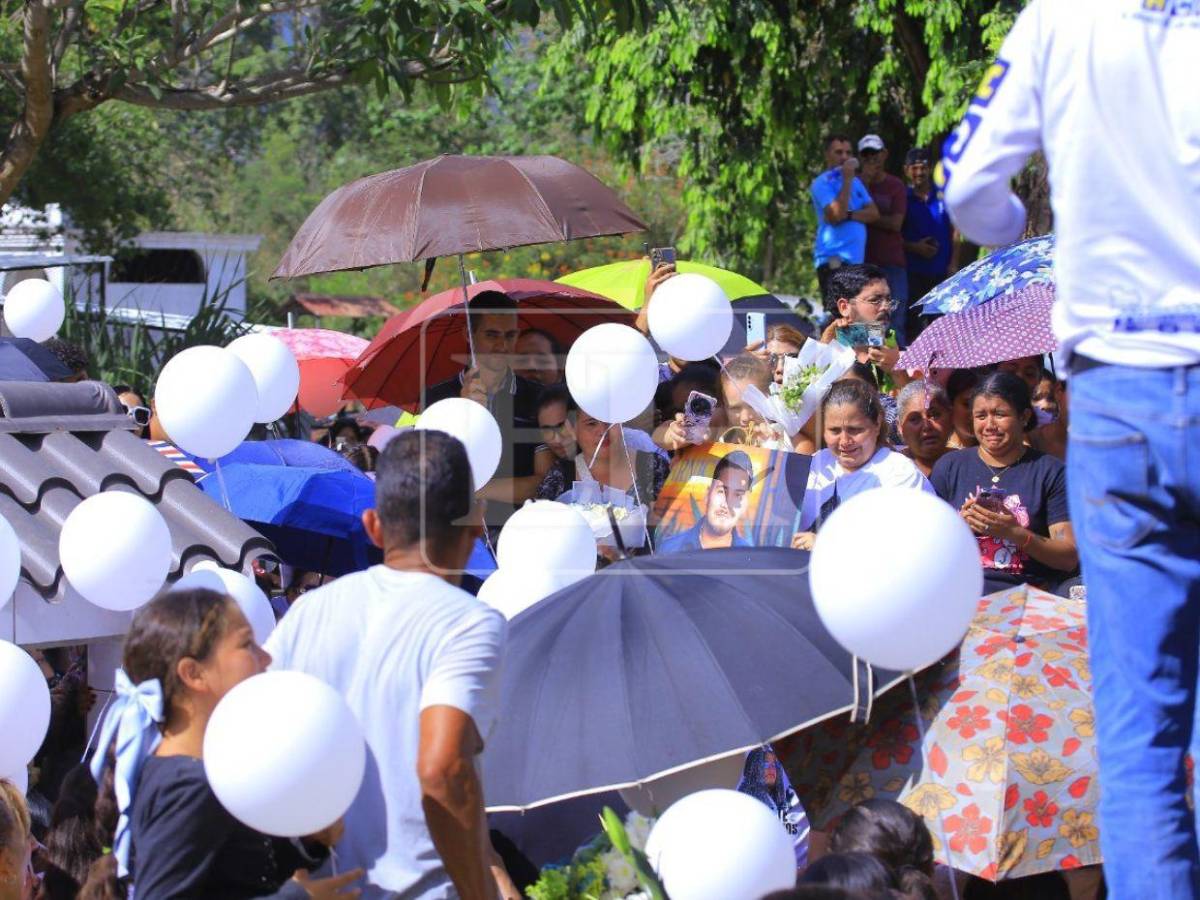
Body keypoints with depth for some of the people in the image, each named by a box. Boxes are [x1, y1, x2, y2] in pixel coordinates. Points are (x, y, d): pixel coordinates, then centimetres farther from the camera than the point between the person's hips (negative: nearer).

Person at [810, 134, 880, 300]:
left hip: (856, 260, 8)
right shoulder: (822, 183, -3)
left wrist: (849, 215, -10)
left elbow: (874, 212, 7)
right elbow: (836, 214, -17)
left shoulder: (856, 181, 19)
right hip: (833, 258, -8)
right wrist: (847, 179, -14)